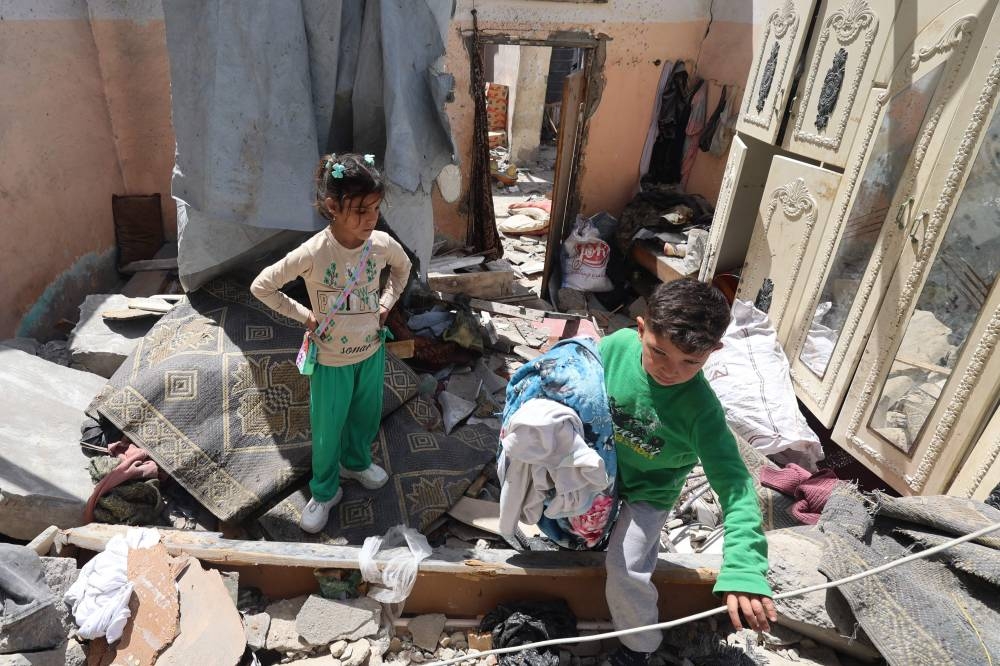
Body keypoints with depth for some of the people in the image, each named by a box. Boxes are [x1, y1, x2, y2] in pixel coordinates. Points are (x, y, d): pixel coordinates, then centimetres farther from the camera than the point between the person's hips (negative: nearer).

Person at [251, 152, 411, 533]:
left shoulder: (382, 244, -16)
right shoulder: (313, 253, -27)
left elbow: (403, 267, 9)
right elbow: (261, 287, -14)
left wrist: (386, 303, 0)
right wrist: (303, 315, -13)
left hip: (372, 350, 4)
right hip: (331, 359, -3)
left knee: (366, 415, 25)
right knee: (327, 430, 15)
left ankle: (356, 462, 55)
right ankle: (325, 492, 39)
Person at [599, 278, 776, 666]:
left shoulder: (700, 408, -34)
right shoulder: (619, 345, -28)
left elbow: (734, 485, -35)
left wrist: (743, 569, -45)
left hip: (649, 490, -3)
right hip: (603, 467, 4)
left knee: (625, 569, -9)